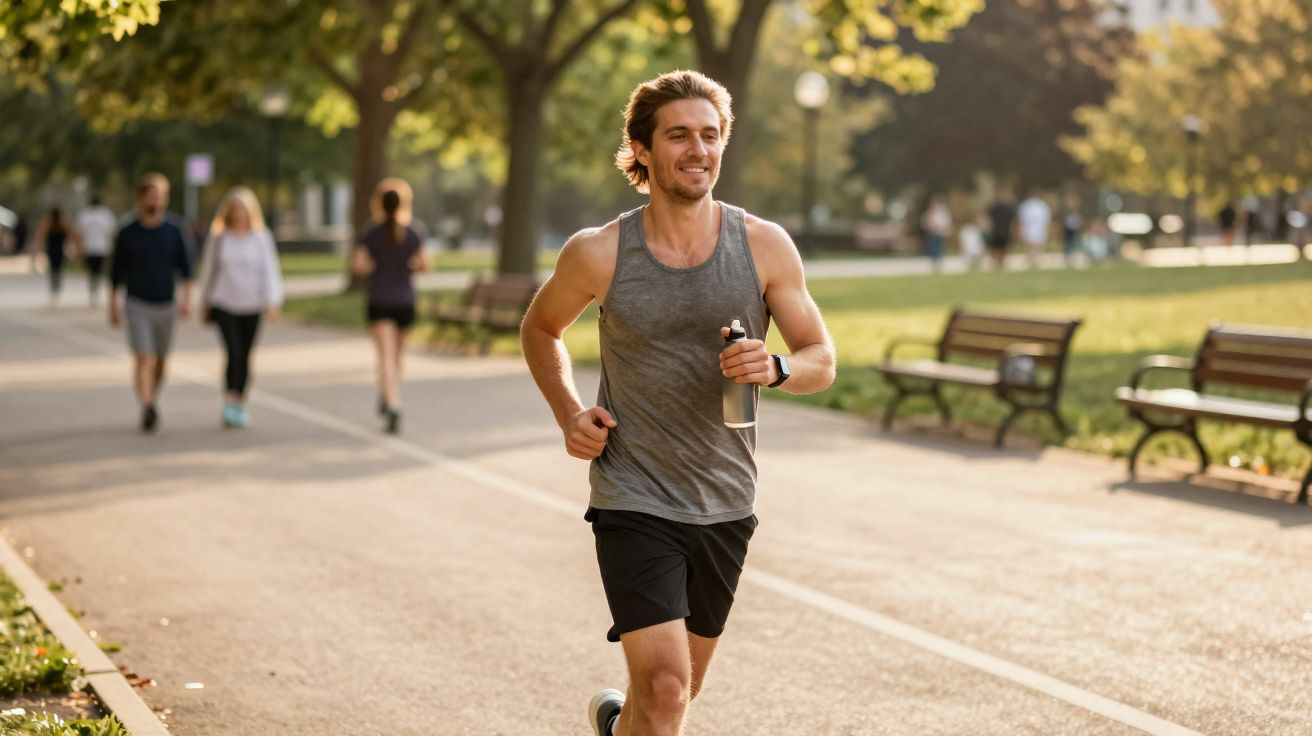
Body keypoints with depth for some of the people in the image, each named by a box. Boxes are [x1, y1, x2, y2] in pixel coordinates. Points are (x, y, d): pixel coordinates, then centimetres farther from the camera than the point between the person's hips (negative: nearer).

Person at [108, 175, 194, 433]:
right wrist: (113, 305, 4)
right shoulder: (127, 234, -2)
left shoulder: (173, 232, 2)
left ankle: (152, 403, 32)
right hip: (137, 305, -2)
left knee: (160, 361, 12)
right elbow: (116, 271, 5)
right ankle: (147, 409, -26)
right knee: (144, 359, -16)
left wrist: (187, 298, -9)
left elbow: (185, 268, 4)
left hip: (165, 305, 3)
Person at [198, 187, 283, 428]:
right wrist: (205, 305, 14)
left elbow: (270, 270, -1)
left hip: (251, 306, 2)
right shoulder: (218, 238, 1)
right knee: (235, 352, -17)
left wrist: (272, 302, -13)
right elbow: (209, 271, 10)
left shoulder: (262, 238, 1)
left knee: (245, 356, 8)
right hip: (223, 303, -1)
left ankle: (240, 406, 21)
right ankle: (230, 404, -15)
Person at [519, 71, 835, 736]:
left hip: (725, 506, 3)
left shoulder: (766, 248, -6)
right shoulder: (598, 255, -9)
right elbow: (539, 330, 10)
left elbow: (821, 360, 1)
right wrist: (569, 415, -5)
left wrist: (776, 369, -22)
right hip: (634, 501, -3)